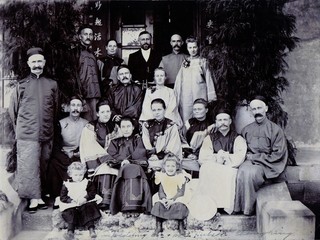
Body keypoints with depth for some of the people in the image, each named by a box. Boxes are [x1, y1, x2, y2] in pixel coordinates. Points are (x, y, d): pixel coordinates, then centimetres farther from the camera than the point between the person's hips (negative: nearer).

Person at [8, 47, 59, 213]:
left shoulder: (52, 84, 9)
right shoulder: (21, 85, 4)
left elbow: (56, 109, 15)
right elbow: (13, 110, 9)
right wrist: (21, 128, 8)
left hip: (46, 135, 2)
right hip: (27, 135, -2)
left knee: (42, 166, 8)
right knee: (29, 166, -6)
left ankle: (40, 195, 18)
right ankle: (34, 198, 0)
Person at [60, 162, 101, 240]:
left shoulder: (88, 183, 11)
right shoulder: (66, 184, 11)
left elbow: (92, 193, 3)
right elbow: (62, 197, 4)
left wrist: (85, 198, -17)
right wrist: (71, 201, -14)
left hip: (85, 204, 0)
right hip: (71, 206, 0)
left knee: (89, 210, -27)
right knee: (70, 214, -26)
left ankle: (91, 228, -32)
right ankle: (70, 231, -34)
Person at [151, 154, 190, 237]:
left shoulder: (180, 176, -6)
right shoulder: (162, 176, 1)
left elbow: (181, 192, -13)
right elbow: (161, 191, -4)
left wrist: (172, 200, -27)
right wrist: (163, 199, -26)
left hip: (177, 198, -2)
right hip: (164, 198, 2)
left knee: (180, 206, -32)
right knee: (158, 204, -26)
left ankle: (181, 226, -6)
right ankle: (158, 226, -10)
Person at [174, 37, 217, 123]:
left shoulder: (203, 61, 6)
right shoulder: (185, 62, 12)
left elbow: (208, 78, 4)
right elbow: (179, 80, 12)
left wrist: (211, 96, 0)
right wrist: (176, 95, 8)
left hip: (200, 95, -2)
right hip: (186, 96, 2)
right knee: (186, 119, -1)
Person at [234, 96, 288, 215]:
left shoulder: (275, 129, 2)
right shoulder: (246, 129, 15)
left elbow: (278, 154, -4)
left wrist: (255, 157, -7)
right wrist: (247, 156, -3)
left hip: (267, 165, -3)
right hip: (249, 161, 3)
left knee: (251, 172, -33)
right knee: (242, 171, -31)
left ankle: (248, 209, -18)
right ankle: (239, 207, -22)